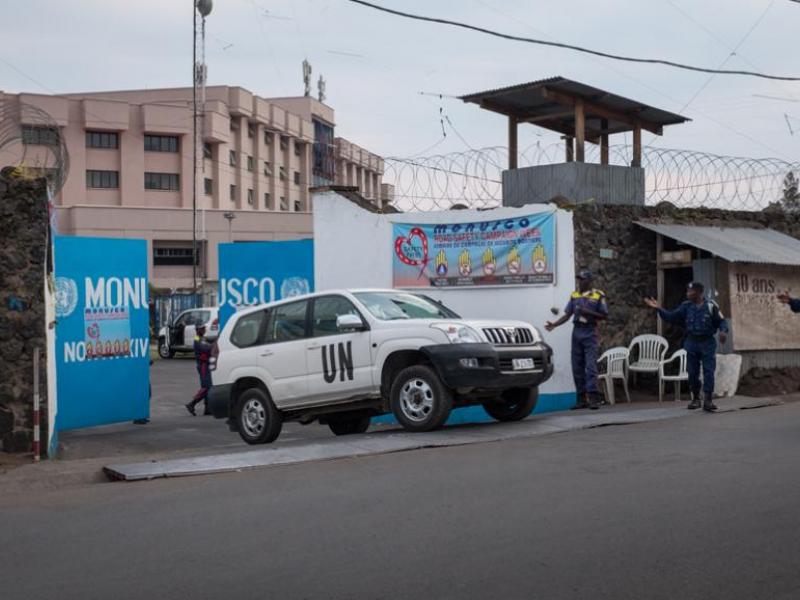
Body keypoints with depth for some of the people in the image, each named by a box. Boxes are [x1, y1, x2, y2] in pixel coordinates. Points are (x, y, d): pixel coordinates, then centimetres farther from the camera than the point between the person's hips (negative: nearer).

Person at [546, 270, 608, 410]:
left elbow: (604, 315, -2)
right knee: (577, 367, 5)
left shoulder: (598, 296, 0)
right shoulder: (574, 295, 12)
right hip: (576, 332, 5)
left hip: (590, 333, -5)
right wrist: (554, 325, -4)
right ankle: (581, 399, 10)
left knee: (590, 366, -12)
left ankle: (594, 398, -14)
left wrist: (588, 312, -16)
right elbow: (567, 315, 10)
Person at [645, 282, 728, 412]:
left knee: (708, 371, -6)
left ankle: (708, 400, -4)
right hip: (691, 343, 3)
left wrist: (723, 331, -22)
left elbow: (721, 321, -2)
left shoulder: (710, 305, -7)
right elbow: (671, 317, 3)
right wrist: (658, 309, -6)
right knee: (692, 372, 7)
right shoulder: (686, 306, 3)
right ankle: (695, 398, 20)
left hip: (707, 343, -3)